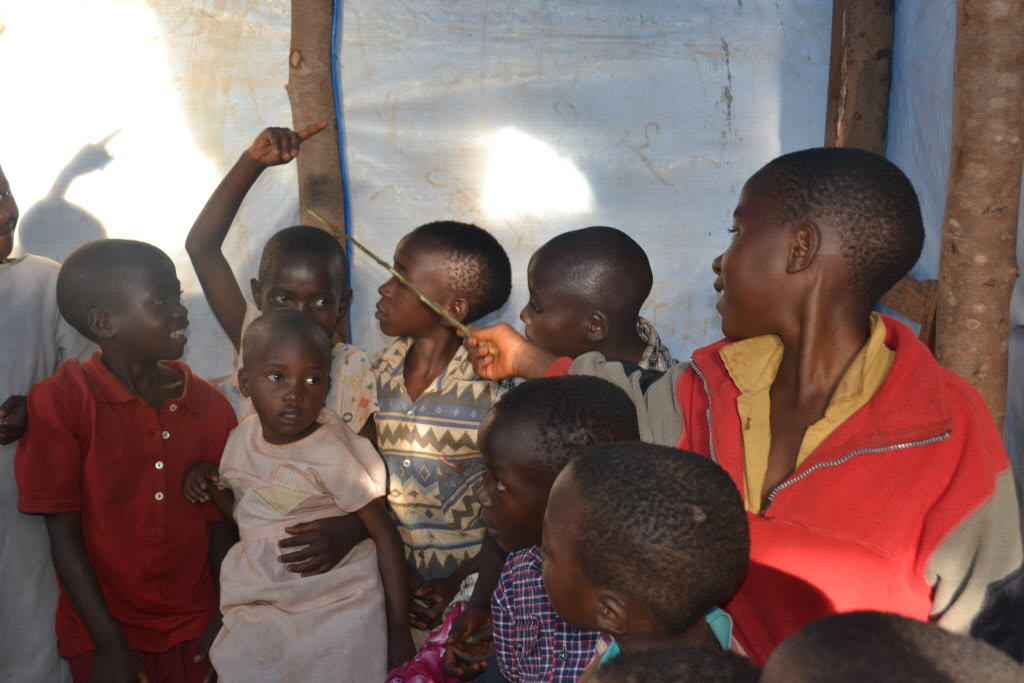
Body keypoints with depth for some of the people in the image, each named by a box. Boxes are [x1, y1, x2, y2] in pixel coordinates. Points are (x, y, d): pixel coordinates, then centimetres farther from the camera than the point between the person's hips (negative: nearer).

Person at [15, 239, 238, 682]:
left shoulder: (209, 406, -1)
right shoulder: (61, 402, -11)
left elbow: (219, 521, 3)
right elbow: (63, 530, -11)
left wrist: (228, 618, -3)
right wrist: (110, 643, -11)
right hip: (102, 635, -3)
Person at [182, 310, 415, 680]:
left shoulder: (332, 454, -19)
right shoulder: (241, 440, -1)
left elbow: (385, 535, -15)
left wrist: (399, 630, -14)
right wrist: (213, 485, -5)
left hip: (338, 616, -5)